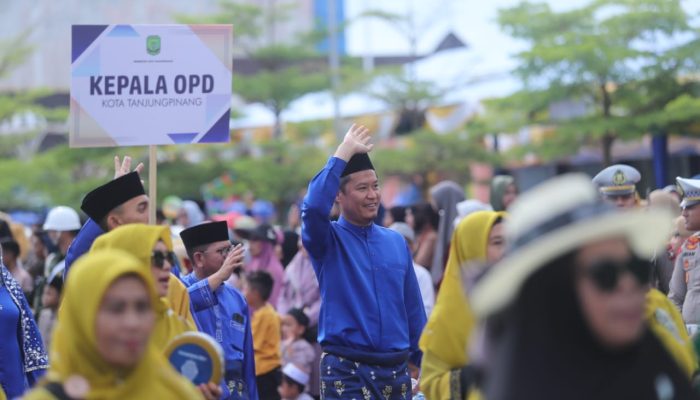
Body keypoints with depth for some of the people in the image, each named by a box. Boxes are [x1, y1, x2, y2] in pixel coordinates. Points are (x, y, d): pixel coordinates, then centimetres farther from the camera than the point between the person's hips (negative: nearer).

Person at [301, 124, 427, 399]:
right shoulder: (329, 241, -2)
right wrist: (344, 152, -18)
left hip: (396, 371, 5)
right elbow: (314, 207, -25)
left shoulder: (396, 242, 10)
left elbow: (413, 310, 13)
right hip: (346, 372, -5)